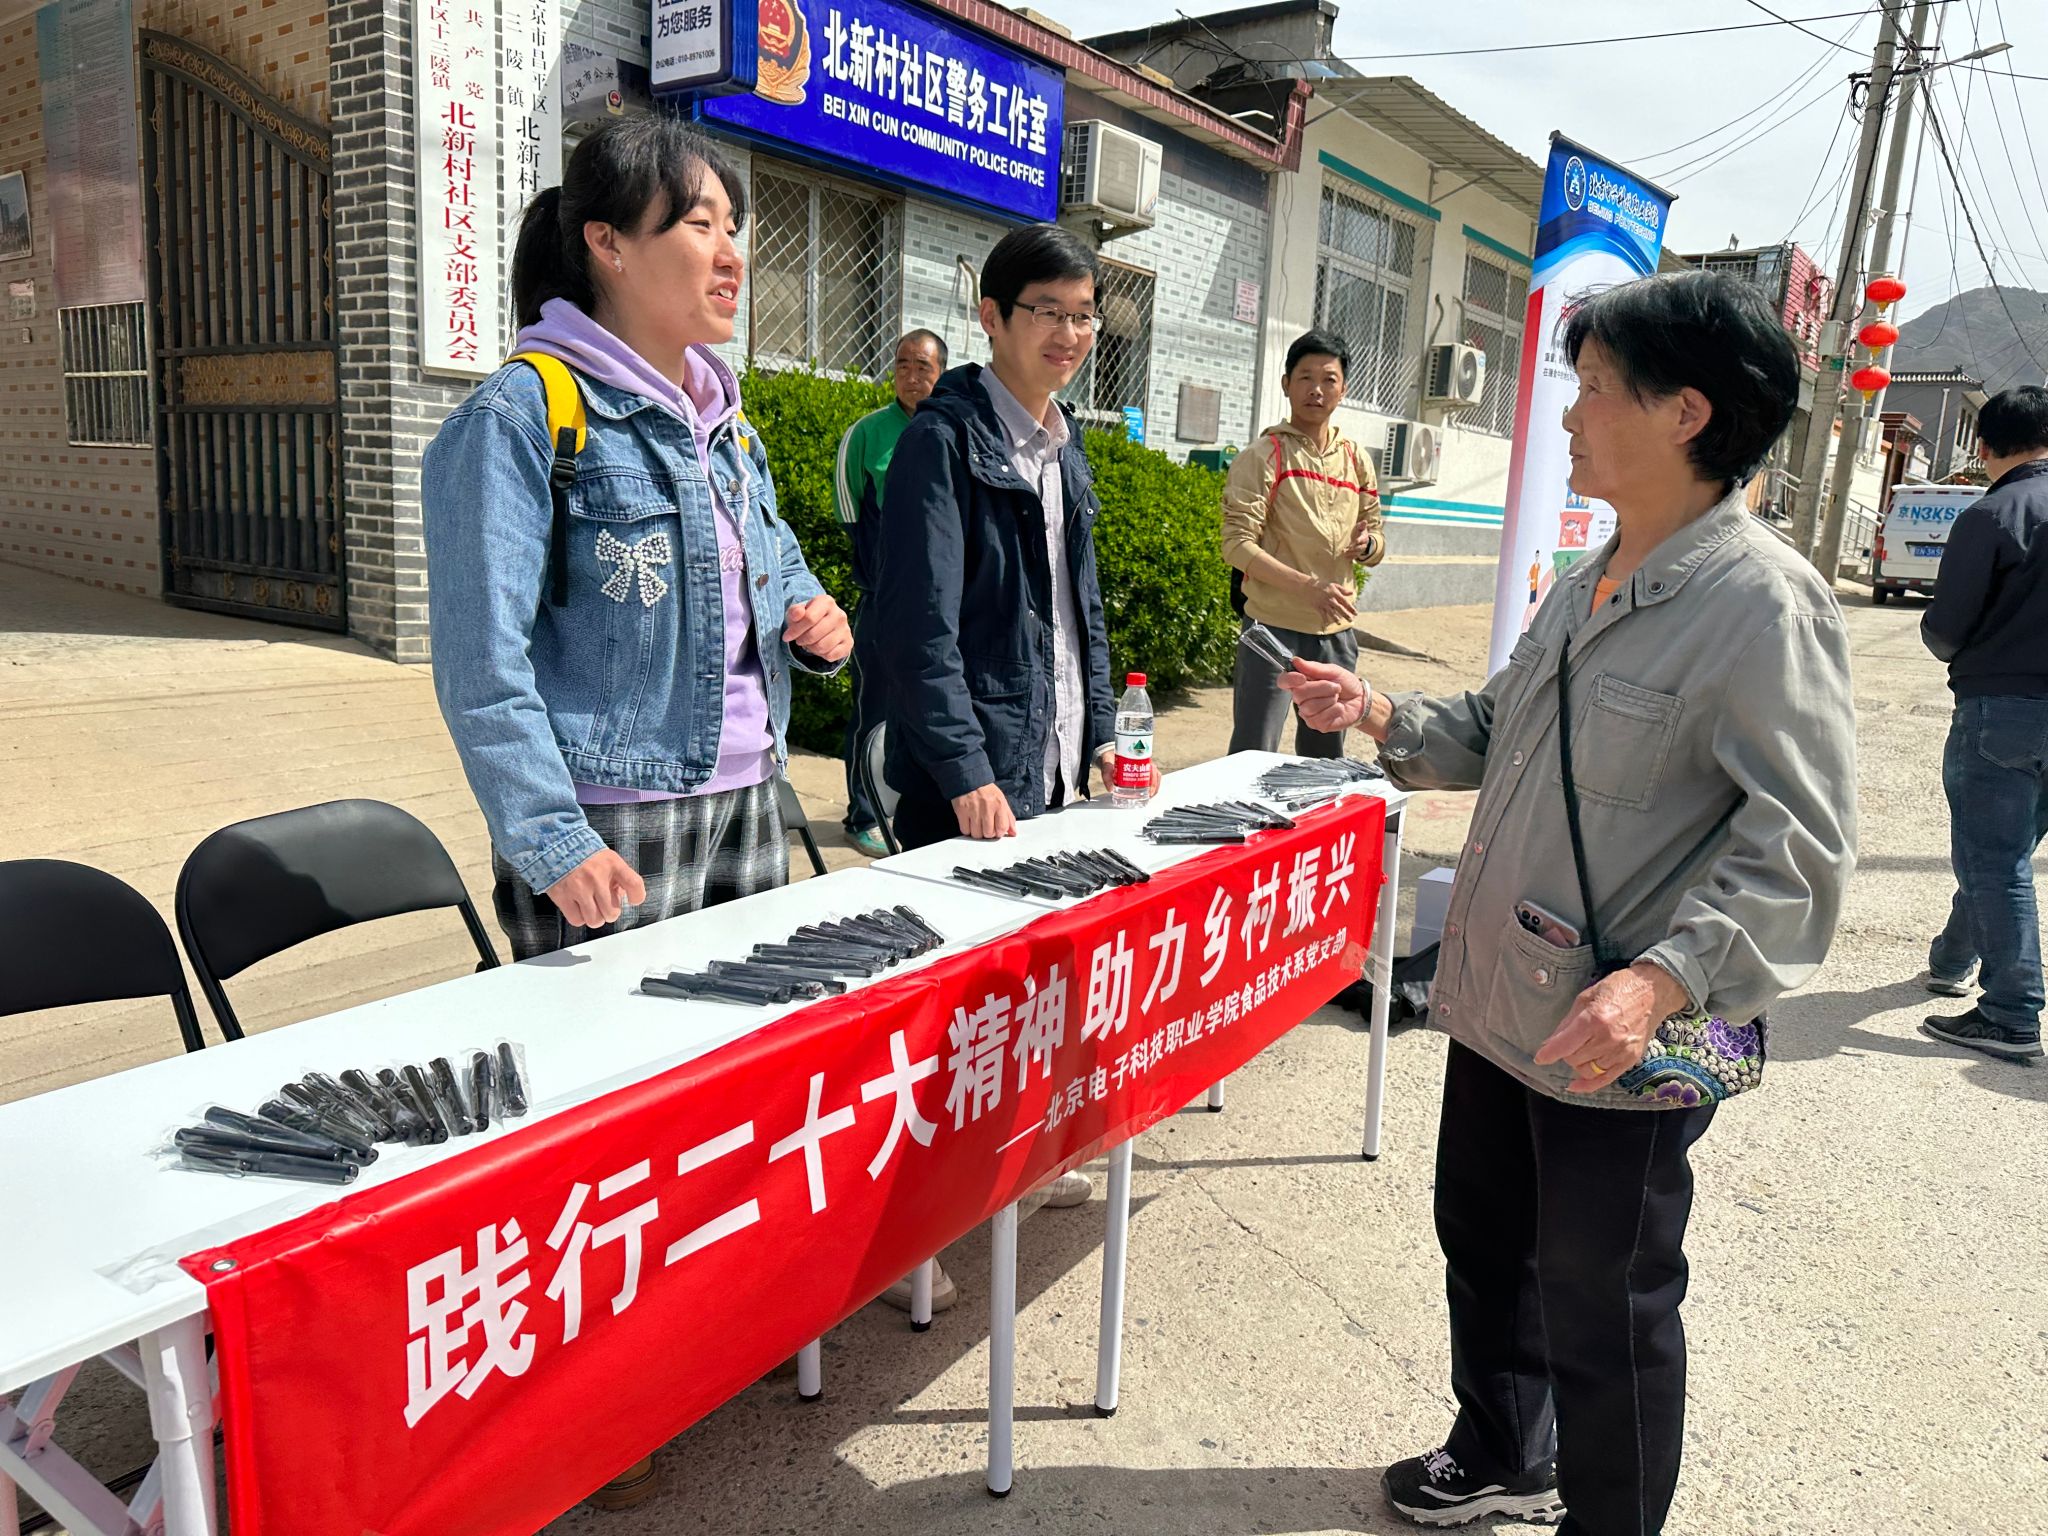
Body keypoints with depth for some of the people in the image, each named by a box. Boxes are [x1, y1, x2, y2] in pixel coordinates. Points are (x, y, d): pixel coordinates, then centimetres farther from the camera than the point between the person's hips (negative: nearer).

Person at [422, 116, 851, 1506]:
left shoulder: (727, 423, 12)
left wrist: (810, 617, 2)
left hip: (745, 805, 8)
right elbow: (483, 659, -14)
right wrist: (553, 843, -20)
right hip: (611, 831, -7)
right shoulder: (525, 414, -11)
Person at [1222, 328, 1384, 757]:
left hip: (1337, 632, 6)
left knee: (1325, 760, 15)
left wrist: (1366, 544, -7)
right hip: (1274, 626, -6)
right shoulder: (1264, 456, -5)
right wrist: (1308, 586, -24)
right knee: (1253, 758, -3)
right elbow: (1237, 544, -14)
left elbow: (1378, 543, 18)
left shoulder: (1356, 460, 12)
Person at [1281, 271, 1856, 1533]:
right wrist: (1384, 716, 4)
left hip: (1624, 1047, -9)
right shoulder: (1593, 580, 8)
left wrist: (1662, 979, -33)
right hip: (1502, 1003, 9)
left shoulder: (1762, 602, -18)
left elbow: (1799, 843, -23)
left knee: (1603, 1314, 10)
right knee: (1484, 1243, 25)